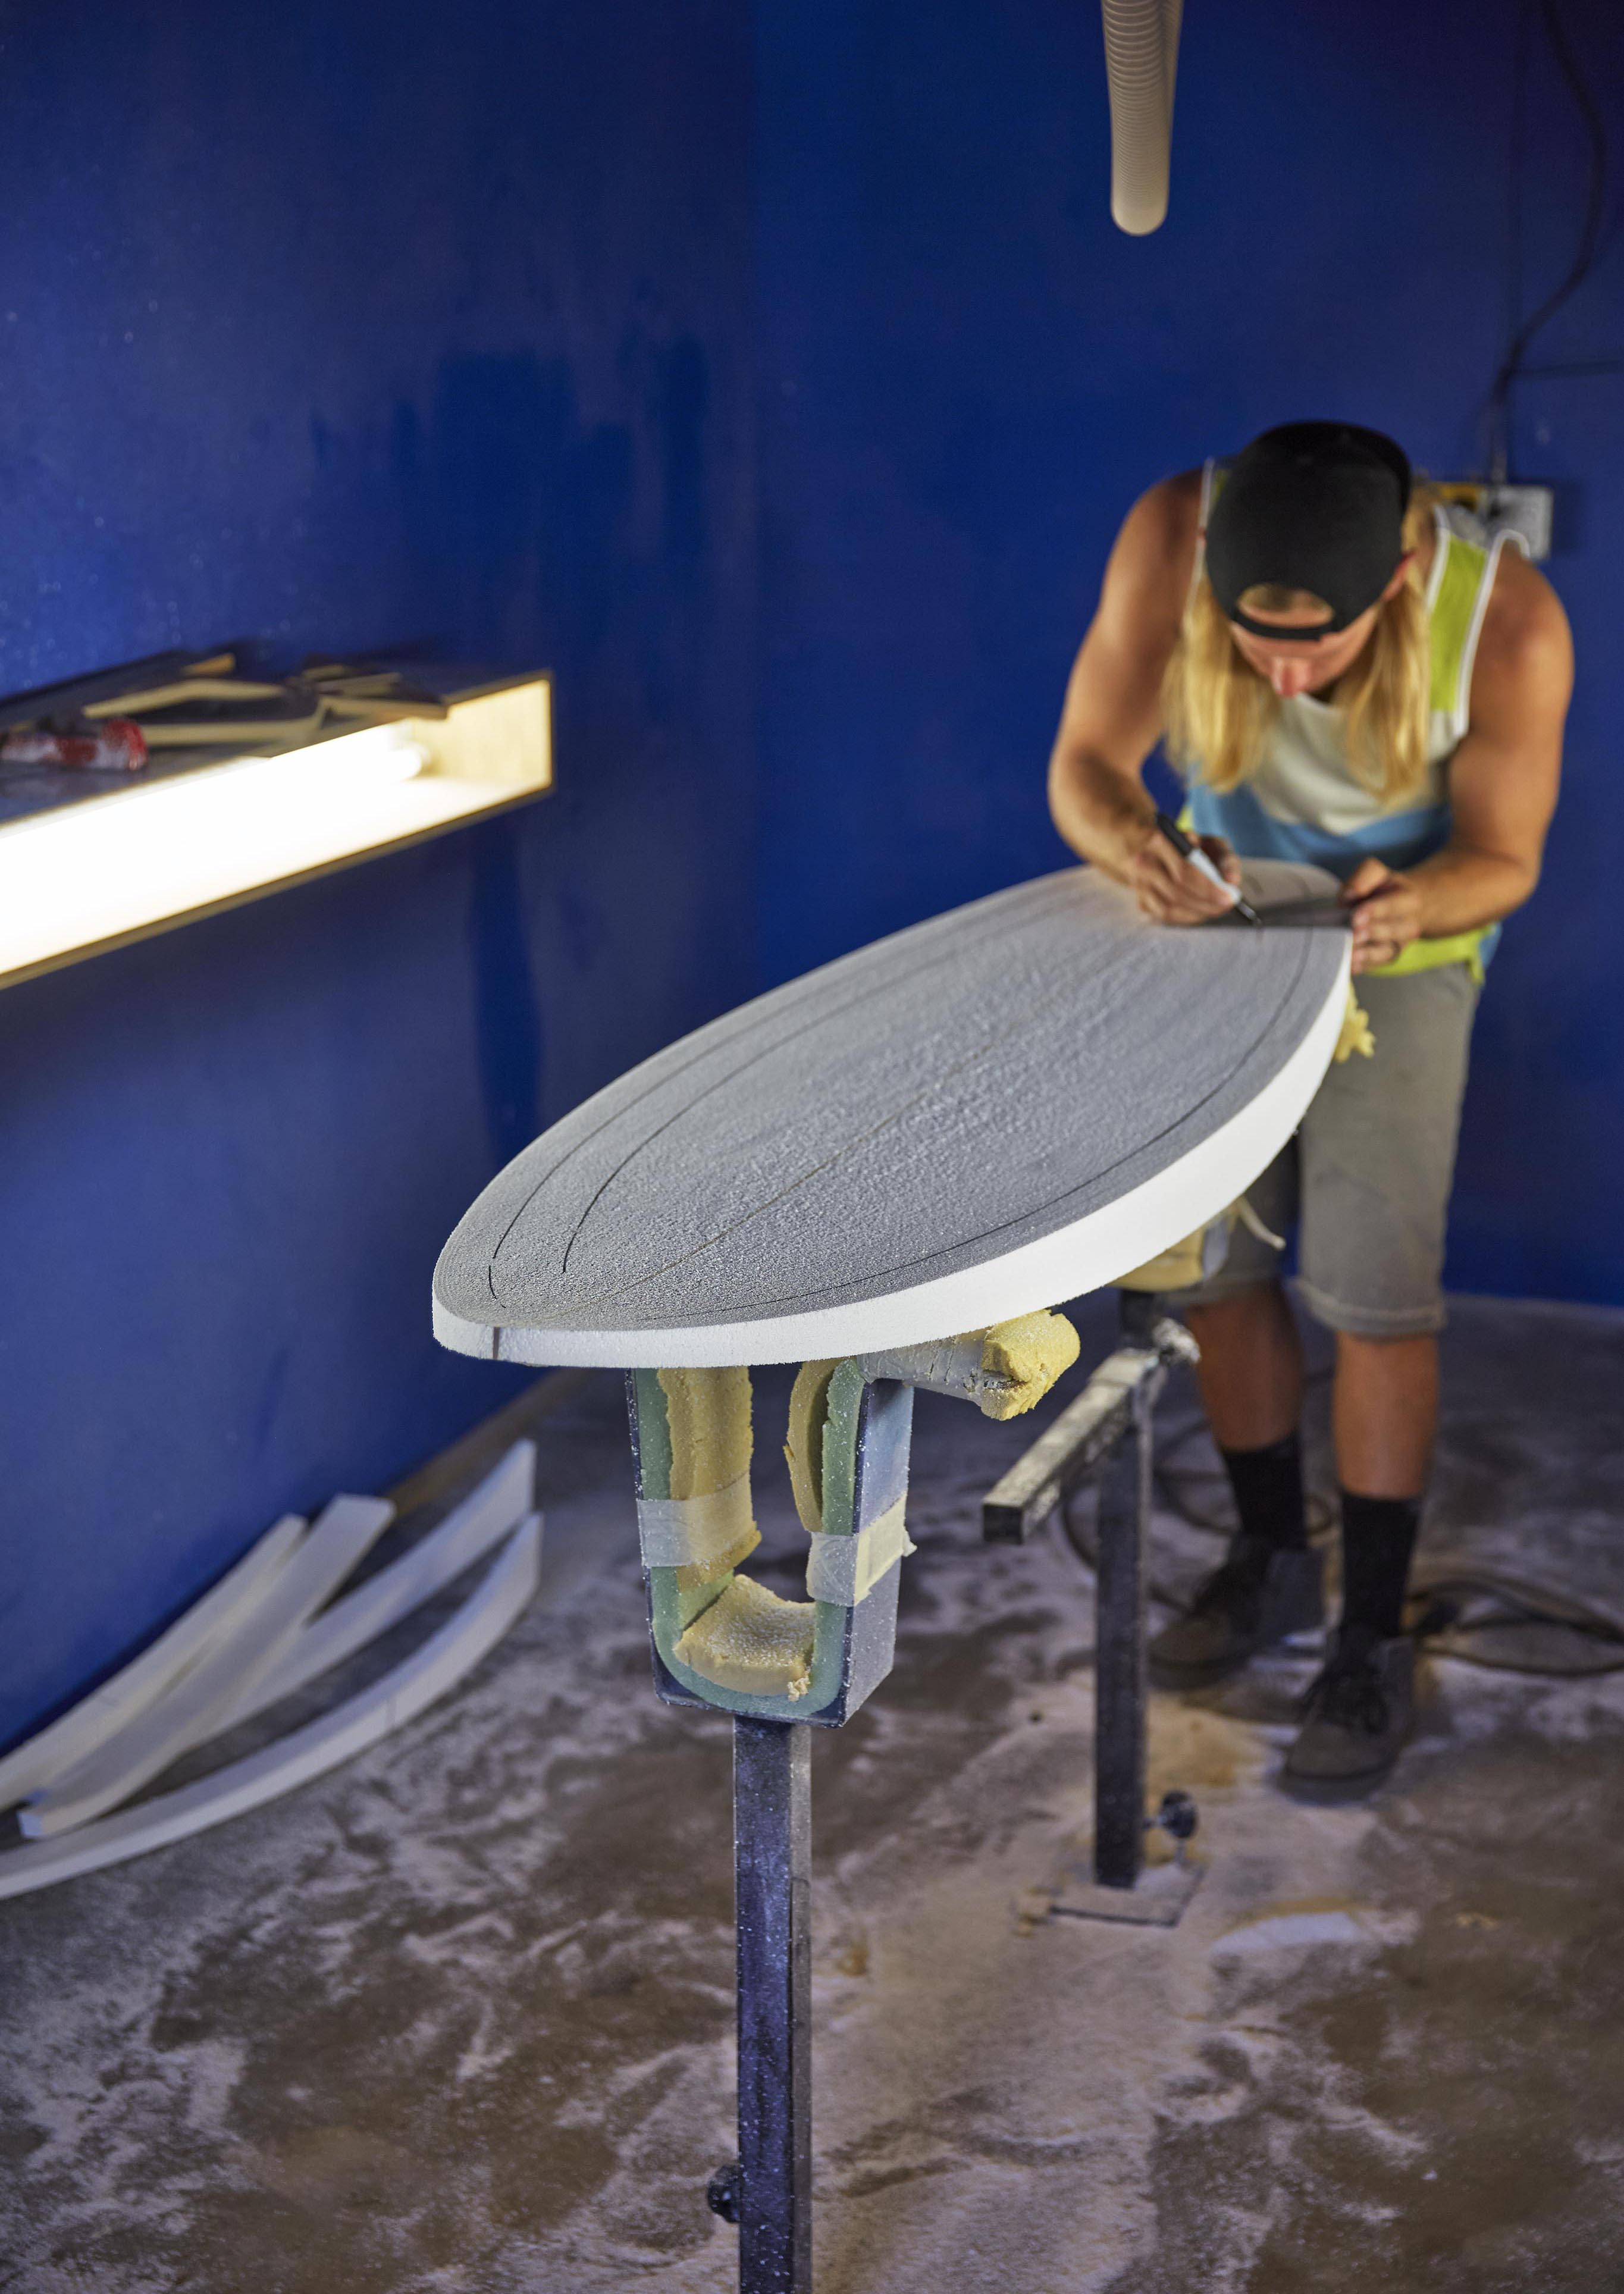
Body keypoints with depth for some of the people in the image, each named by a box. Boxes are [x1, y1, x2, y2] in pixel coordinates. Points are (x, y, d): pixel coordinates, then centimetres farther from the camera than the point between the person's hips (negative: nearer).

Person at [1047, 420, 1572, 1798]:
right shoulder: (1171, 539, -30)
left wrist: (1408, 902, -39)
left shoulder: (1508, 624, -32)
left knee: (1374, 1294, -9)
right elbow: (1085, 767, -22)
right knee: (1211, 1262, 6)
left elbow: (1503, 857, -17)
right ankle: (1274, 1566, 28)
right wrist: (1138, 847, -45)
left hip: (1398, 952, -3)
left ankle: (1373, 1648, 5)